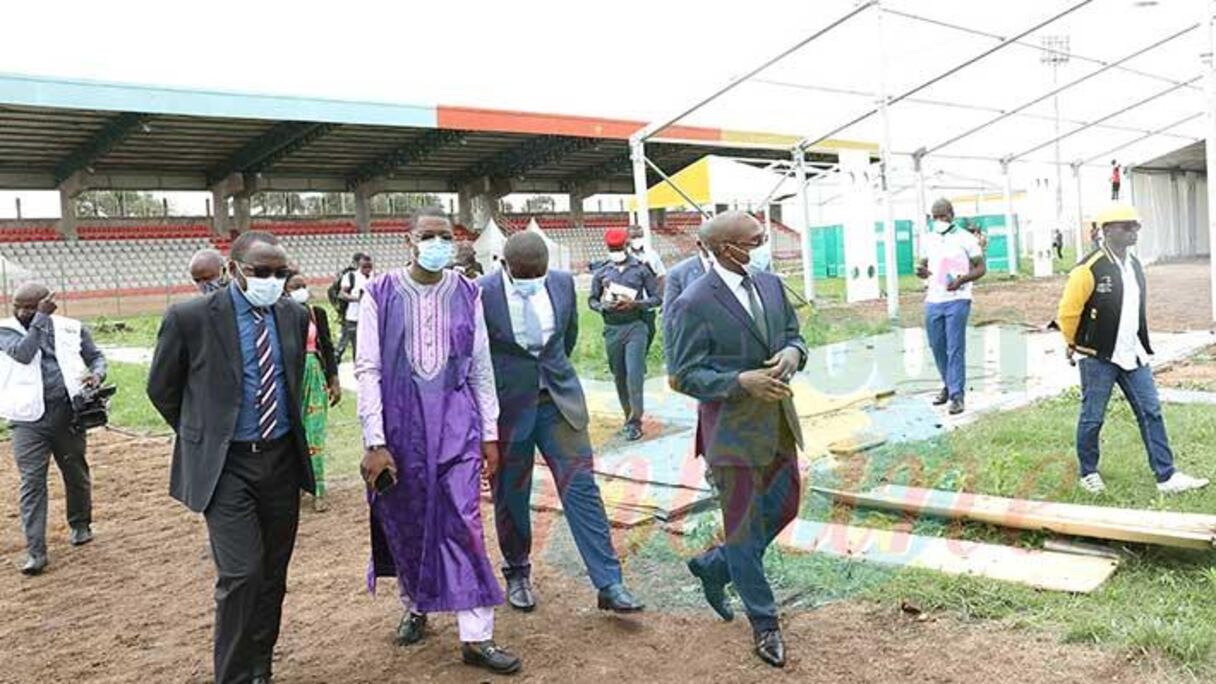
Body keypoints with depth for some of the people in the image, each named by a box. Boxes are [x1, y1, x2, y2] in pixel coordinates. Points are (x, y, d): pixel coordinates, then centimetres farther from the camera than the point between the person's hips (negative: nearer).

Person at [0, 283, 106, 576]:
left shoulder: (71, 329, 5)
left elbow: (96, 356, 14)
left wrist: (96, 374, -7)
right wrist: (41, 318, -14)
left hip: (67, 412, 1)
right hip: (29, 419, -1)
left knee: (76, 474, 15)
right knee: (32, 482, -5)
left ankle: (80, 525, 39)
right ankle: (35, 552, -1)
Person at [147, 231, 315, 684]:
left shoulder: (294, 315, 2)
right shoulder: (190, 318, -11)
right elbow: (161, 389, 3)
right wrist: (201, 435, 10)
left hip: (282, 458, 4)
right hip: (224, 464, -4)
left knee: (273, 575, 12)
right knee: (241, 575, -11)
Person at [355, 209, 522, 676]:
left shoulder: (467, 294, 2)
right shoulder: (381, 295, -4)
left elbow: (481, 368, 6)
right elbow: (367, 370, -6)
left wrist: (490, 435, 5)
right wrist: (374, 442, -11)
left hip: (456, 425, 1)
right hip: (400, 426, 0)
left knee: (463, 526, -2)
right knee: (405, 525, 13)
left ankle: (476, 637, 6)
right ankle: (414, 607, 37)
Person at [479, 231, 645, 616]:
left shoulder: (563, 283, -3)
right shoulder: (481, 294, -15)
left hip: (559, 398, 2)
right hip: (508, 406, -2)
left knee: (581, 486, -3)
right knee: (511, 495, 10)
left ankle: (609, 585, 1)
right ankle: (517, 574, 32)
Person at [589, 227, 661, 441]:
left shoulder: (641, 269, 0)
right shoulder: (601, 273, 7)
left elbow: (657, 297, 1)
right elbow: (592, 300, 12)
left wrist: (635, 303, -15)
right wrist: (603, 306, -10)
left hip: (635, 327, -3)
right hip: (612, 329, 3)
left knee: (634, 374, -11)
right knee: (619, 376, 10)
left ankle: (635, 421, -6)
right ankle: (629, 416, 24)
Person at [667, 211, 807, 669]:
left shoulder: (771, 285, 4)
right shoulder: (693, 304, -16)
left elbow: (793, 334, 14)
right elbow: (685, 376, -14)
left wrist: (793, 352, -10)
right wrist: (742, 381, -26)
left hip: (777, 420, 7)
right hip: (732, 428, -7)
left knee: (784, 507, 18)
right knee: (744, 525, 6)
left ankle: (713, 566, 39)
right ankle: (764, 625, 23)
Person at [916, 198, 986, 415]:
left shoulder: (965, 239, -3)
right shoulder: (928, 239, 11)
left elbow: (981, 267, -1)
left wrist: (962, 279, -19)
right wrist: (921, 271, -4)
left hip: (957, 301, -5)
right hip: (933, 300, 5)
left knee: (955, 348, -7)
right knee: (937, 347, 10)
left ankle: (957, 395, -3)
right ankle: (948, 385, 29)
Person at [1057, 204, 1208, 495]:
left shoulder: (1134, 265, 8)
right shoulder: (1089, 269, -18)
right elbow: (1068, 312, -13)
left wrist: (1139, 343, 21)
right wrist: (1075, 344, 0)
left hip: (1132, 355, 7)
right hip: (1098, 358, -7)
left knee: (1151, 413, 6)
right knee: (1092, 418, 5)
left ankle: (1166, 477, 12)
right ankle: (1088, 474, 22)